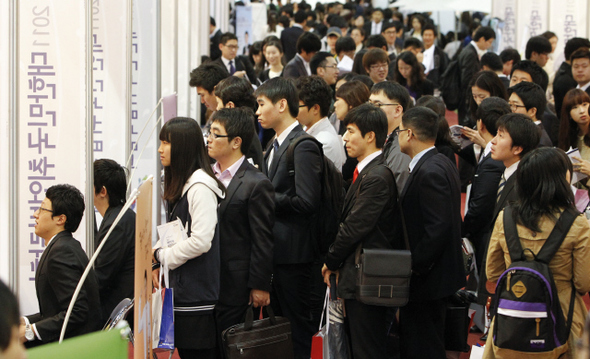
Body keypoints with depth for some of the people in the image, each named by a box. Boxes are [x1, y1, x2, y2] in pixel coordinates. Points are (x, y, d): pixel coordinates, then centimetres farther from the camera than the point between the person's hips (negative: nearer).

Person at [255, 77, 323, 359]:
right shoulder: (275, 146, 16)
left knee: (301, 334, -3)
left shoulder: (303, 147, -14)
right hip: (278, 253, 10)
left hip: (296, 255, -10)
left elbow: (306, 202, -22)